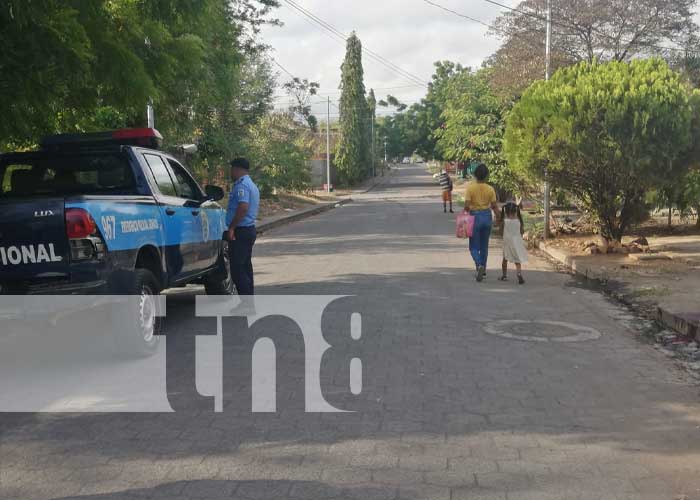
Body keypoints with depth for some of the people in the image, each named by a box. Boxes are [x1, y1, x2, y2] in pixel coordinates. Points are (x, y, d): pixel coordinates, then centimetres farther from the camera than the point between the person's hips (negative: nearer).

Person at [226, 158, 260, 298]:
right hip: (250, 229, 10)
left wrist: (232, 227, -23)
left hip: (240, 231, -10)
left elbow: (243, 207, -28)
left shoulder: (241, 185, -15)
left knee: (237, 269, -9)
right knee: (246, 267, 14)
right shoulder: (252, 185, 19)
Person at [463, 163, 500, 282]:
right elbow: (494, 206, -1)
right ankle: (483, 270, 24)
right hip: (487, 216, 3)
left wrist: (465, 212, 6)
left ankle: (479, 265, -20)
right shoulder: (490, 189, -3)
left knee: (474, 246, 5)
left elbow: (467, 205, -15)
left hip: (475, 217, -3)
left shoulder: (470, 187, -11)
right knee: (484, 246, 17)